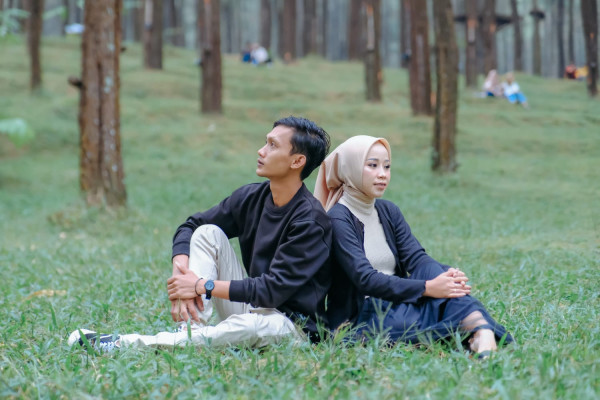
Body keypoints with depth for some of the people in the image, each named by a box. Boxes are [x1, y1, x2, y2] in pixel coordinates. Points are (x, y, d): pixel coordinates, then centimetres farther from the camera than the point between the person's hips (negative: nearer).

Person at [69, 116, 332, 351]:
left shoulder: (310, 221, -20)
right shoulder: (251, 197, 1)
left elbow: (274, 289, -25)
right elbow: (189, 228, 6)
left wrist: (203, 285, -24)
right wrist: (181, 275, -15)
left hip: (289, 322, -7)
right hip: (250, 303, 7)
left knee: (252, 326, -42)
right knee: (208, 232, -6)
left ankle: (129, 344, -37)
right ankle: (191, 333, -24)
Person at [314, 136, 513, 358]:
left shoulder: (388, 211, 13)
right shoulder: (338, 219, -11)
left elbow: (416, 257, -2)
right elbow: (365, 278, -22)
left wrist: (447, 277, -26)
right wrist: (427, 288, -31)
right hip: (357, 318, -6)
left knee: (434, 271, -25)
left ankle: (482, 332, -43)